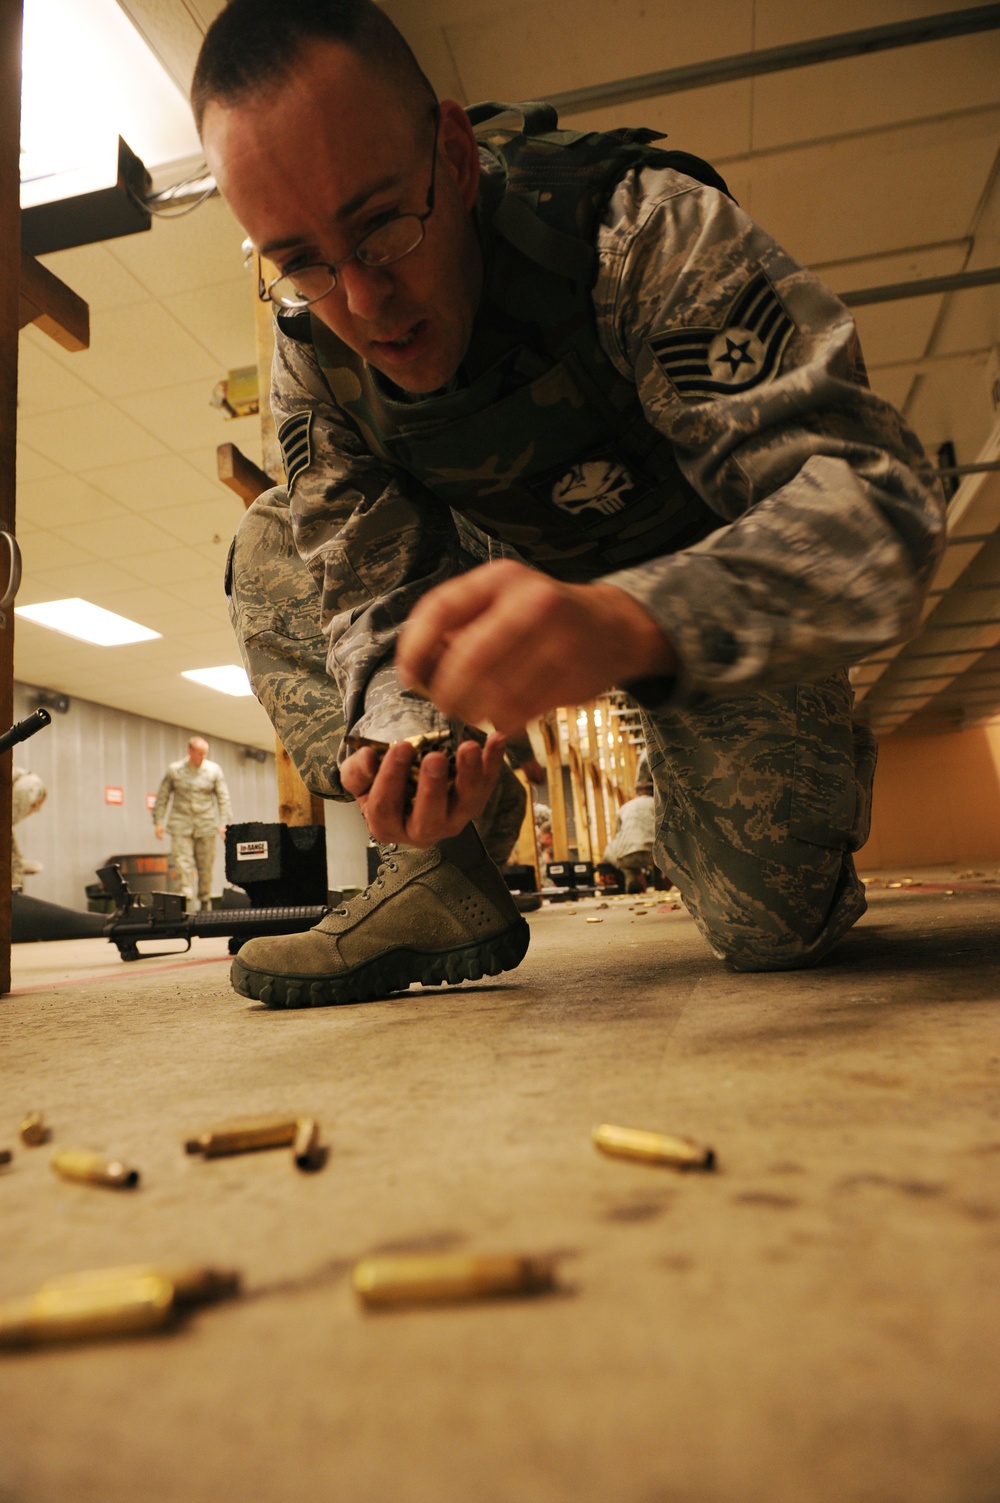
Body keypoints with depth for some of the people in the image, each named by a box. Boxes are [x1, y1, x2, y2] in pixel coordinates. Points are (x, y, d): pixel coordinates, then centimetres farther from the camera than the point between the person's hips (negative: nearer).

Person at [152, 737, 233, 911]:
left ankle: (205, 903, 20)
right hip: (181, 826, -1)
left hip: (206, 826, 1)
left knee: (206, 867, 6)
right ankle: (187, 902, -13)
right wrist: (158, 821, 1)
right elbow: (162, 797, 8)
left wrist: (224, 823, -5)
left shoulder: (214, 770, 4)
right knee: (183, 864, -11)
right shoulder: (174, 770, 4)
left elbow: (223, 798, 4)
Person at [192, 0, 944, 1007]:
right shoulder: (309, 344, -15)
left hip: (709, 573, -3)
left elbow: (875, 493, -37)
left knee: (770, 924, -14)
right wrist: (401, 729, -37)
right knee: (270, 555, -9)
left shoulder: (645, 228, -29)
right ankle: (436, 882, -10)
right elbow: (373, 595, -14)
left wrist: (631, 621, -56)